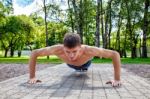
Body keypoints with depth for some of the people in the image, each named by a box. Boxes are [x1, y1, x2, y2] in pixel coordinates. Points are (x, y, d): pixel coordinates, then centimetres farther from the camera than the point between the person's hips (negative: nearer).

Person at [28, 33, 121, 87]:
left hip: (85, 63, -1)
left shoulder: (88, 50, -53)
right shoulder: (58, 49, -49)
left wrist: (117, 79, -49)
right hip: (71, 64, 1)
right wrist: (32, 77, -38)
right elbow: (34, 53, -36)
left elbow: (115, 54, -46)